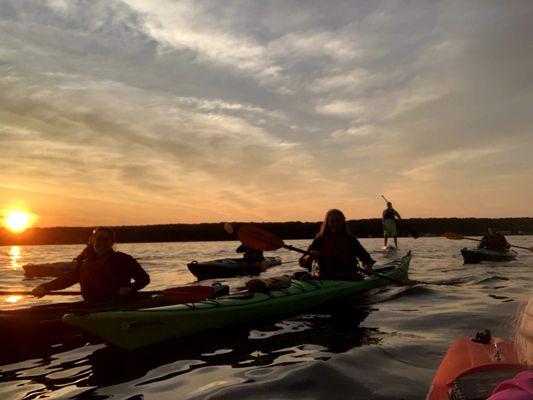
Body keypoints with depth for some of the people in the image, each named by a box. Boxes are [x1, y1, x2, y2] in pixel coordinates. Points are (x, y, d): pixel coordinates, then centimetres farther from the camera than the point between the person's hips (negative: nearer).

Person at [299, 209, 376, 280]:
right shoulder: (320, 240, 3)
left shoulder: (350, 239, 7)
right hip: (325, 279, -1)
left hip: (348, 279, 2)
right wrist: (310, 257, -26)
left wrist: (368, 266, -19)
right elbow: (302, 262, -4)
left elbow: (365, 256, 4)